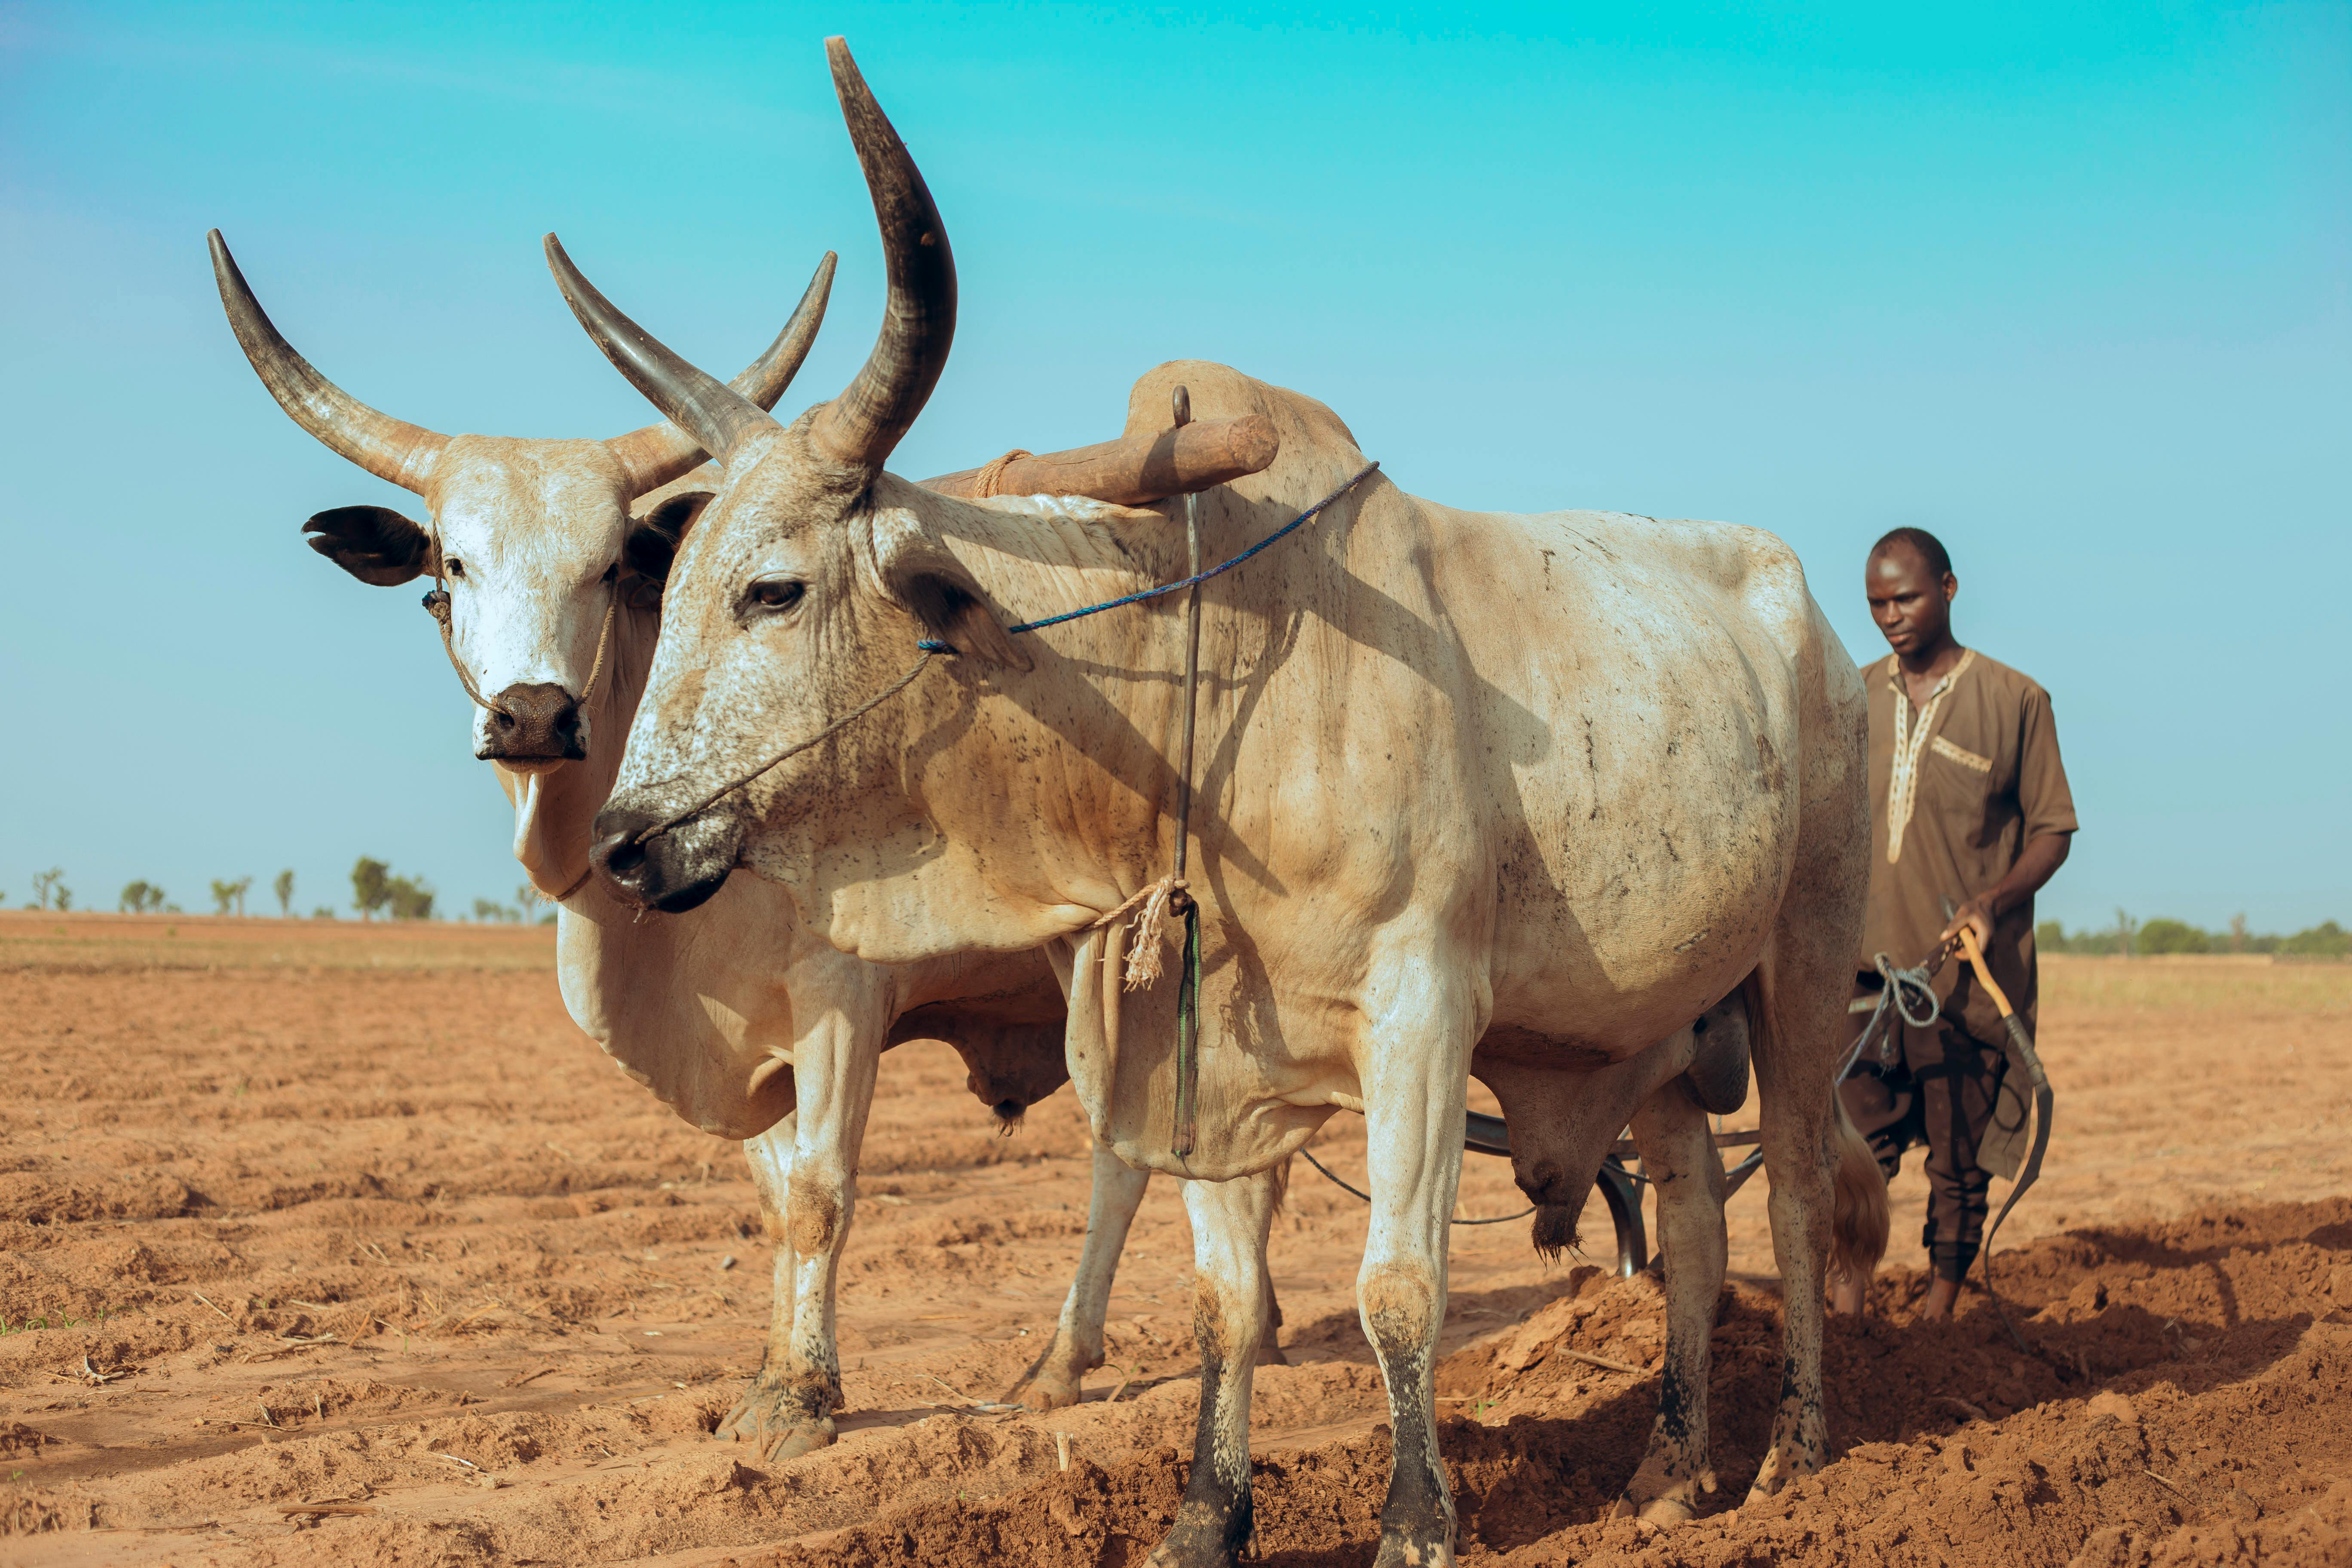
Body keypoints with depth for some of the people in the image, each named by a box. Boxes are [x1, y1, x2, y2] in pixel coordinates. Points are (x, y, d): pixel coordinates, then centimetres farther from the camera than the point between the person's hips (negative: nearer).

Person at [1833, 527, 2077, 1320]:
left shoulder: (2015, 701, 0)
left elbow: (2052, 831, 2)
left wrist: (1991, 900, -15)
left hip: (1969, 971, -2)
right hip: (1866, 963, 3)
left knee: (1959, 1158, 4)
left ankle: (1938, 1325, 15)